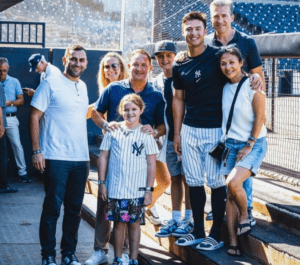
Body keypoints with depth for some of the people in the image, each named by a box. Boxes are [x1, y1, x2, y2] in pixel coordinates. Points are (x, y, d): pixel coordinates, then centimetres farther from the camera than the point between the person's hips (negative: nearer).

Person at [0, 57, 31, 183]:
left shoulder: (14, 82, 8)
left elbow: (21, 100, 7)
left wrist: (10, 103, -11)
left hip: (10, 118, 1)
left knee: (17, 145, -4)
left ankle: (22, 172, 1)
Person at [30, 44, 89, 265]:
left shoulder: (83, 87, 13)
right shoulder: (51, 84, -5)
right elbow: (34, 117, -7)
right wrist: (36, 151, -13)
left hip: (81, 159, 6)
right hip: (56, 158, -6)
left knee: (74, 209, 9)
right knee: (52, 209, -1)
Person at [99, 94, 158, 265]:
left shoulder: (146, 134, 1)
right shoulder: (113, 131, 3)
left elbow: (151, 164, 2)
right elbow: (103, 157, 8)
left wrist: (149, 190, -2)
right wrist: (102, 183, 3)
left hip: (137, 191, -1)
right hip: (115, 189, 1)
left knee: (134, 224, 6)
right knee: (118, 223, 6)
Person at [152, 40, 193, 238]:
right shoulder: (157, 82, 10)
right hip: (169, 136, 5)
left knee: (187, 178, -2)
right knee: (175, 178, 10)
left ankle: (188, 220, 5)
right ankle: (175, 220, 16)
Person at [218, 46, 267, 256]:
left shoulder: (252, 85, -10)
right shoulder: (225, 88, 8)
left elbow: (260, 117, -12)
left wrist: (249, 145, -12)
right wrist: (225, 142, 7)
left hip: (253, 145, -6)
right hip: (230, 144, 6)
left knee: (233, 183, -26)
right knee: (230, 193, -1)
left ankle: (245, 217, 2)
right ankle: (233, 243, 2)